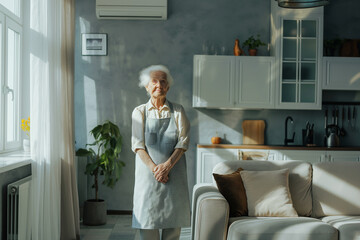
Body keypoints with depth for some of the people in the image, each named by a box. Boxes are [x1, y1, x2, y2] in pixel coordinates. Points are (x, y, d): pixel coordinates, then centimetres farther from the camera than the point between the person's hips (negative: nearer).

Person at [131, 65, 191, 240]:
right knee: (148, 216, -1)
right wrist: (154, 167, -15)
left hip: (173, 171, 1)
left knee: (173, 215, 2)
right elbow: (138, 144, -3)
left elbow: (183, 141, -1)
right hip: (148, 171, 0)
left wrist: (168, 165, -15)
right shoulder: (139, 112, 5)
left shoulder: (177, 111, 6)